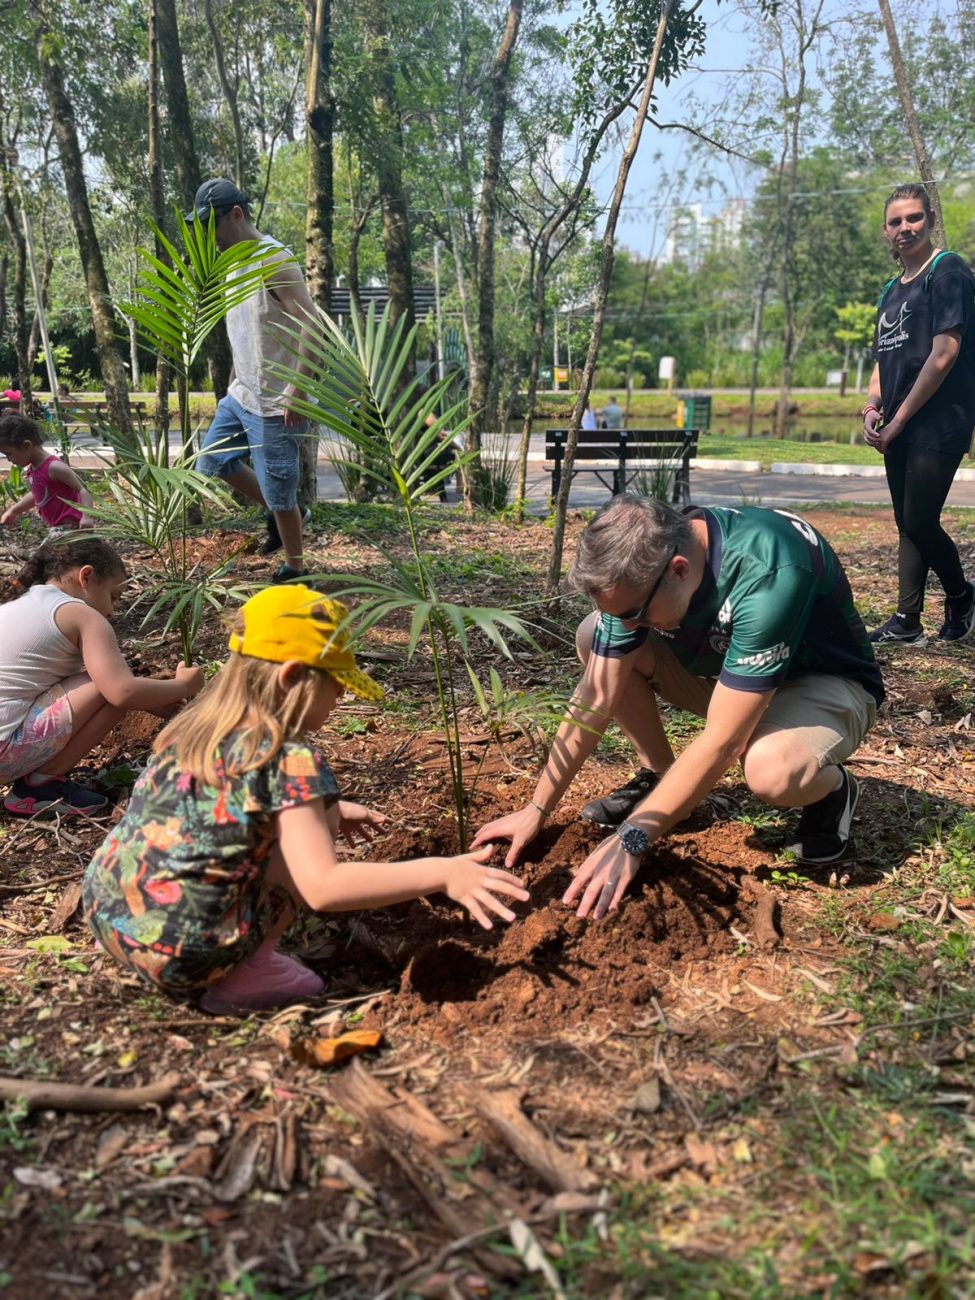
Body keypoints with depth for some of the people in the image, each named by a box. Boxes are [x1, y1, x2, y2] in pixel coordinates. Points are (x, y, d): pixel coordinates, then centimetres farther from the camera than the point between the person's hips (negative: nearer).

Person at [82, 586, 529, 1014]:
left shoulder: (193, 726, 8)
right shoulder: (289, 758, -15)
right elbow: (321, 886, -22)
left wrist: (328, 813, 26)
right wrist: (441, 874, -21)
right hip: (180, 955, -7)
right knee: (318, 826, 3)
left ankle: (245, 960, 10)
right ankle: (248, 975, -2)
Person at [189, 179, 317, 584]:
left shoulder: (275, 259, -18)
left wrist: (297, 389, -25)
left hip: (274, 402, -10)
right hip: (241, 393, 10)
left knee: (277, 491, -1)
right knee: (214, 461, 19)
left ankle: (295, 570, 17)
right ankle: (279, 514, 31)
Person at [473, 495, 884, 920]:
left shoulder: (768, 574, -39)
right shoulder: (643, 561, -19)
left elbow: (723, 740, -37)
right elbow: (596, 698, -14)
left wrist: (630, 838, -35)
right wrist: (536, 811, -14)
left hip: (826, 683, -6)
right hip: (726, 667, 6)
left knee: (772, 770, -40)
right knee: (593, 636, -12)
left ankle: (833, 788, -4)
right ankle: (658, 778, 4)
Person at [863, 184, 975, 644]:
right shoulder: (892, 290, 18)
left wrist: (899, 419, -13)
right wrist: (872, 409, 3)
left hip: (938, 427, -8)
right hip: (898, 430, 8)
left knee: (919, 522, -10)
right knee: (908, 525, 9)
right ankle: (905, 620, 13)